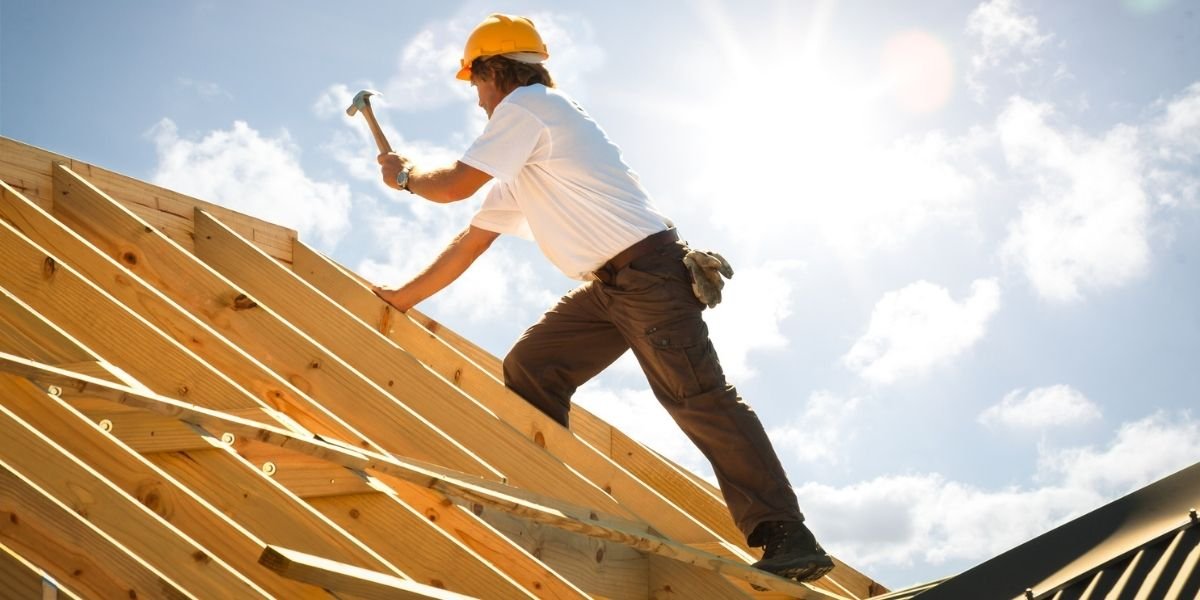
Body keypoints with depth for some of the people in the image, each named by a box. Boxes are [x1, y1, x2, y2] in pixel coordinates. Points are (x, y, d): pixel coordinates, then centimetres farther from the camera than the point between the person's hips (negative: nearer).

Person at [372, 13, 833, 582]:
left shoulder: (527, 105, -3)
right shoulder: (518, 171, 25)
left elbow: (454, 185, -7)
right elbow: (472, 240, 29)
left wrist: (406, 174, 15)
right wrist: (402, 297, 34)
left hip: (646, 269, -10)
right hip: (608, 286, 10)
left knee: (700, 400, -15)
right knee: (529, 369, 6)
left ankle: (788, 539, -16)